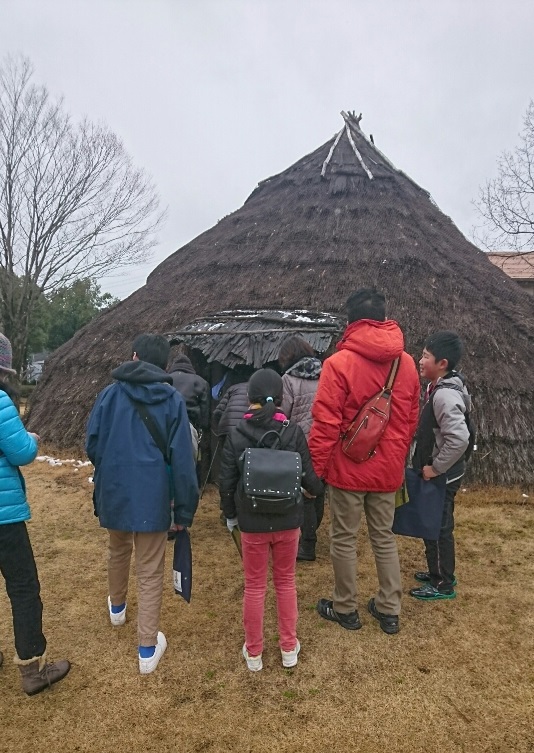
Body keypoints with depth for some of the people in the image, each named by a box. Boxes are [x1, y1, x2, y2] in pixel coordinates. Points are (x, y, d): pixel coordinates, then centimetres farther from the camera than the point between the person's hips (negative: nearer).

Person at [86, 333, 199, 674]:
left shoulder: (110, 393, -2)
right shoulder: (172, 399, -7)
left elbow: (92, 443, 0)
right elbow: (182, 459, -10)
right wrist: (186, 506, -3)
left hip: (114, 492, 3)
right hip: (152, 497, -3)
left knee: (118, 551, 29)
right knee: (150, 573, 8)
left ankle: (117, 607, 53)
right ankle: (148, 649, 14)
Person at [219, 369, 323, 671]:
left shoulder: (237, 434, -10)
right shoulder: (294, 432, -11)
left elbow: (227, 482, -5)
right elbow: (309, 477, -6)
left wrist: (230, 514, 11)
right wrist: (320, 489, 17)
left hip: (252, 522, 0)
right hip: (287, 520, 1)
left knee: (255, 586, 15)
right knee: (286, 582, 19)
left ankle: (254, 653, 29)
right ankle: (289, 648, 31)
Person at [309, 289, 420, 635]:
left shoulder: (339, 363, -16)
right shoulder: (407, 363, 0)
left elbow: (326, 422, -18)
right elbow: (411, 419, 8)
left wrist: (314, 468, -9)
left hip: (348, 467, -4)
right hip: (388, 469, 5)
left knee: (344, 539, 12)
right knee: (384, 537, 18)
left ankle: (345, 609, 27)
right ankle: (389, 610, 29)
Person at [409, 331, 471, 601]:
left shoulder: (445, 395, -26)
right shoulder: (441, 387, 5)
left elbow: (459, 438, -36)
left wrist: (435, 468, -24)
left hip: (441, 477, -9)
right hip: (436, 474, 10)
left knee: (439, 528, 5)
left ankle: (444, 585, 22)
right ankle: (439, 573, 37)